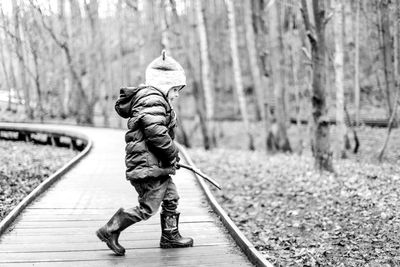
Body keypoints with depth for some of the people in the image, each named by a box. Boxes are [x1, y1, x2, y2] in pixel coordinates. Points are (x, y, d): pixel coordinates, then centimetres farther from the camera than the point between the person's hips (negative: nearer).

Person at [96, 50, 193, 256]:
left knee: (171, 198, 18)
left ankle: (170, 237, 31)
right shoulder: (153, 100, -18)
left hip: (157, 165, 11)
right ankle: (110, 231, 7)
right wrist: (173, 154, -12)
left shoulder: (152, 99, 17)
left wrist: (171, 156, 16)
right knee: (147, 208, -3)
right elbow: (157, 134, -27)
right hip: (149, 165, -11)